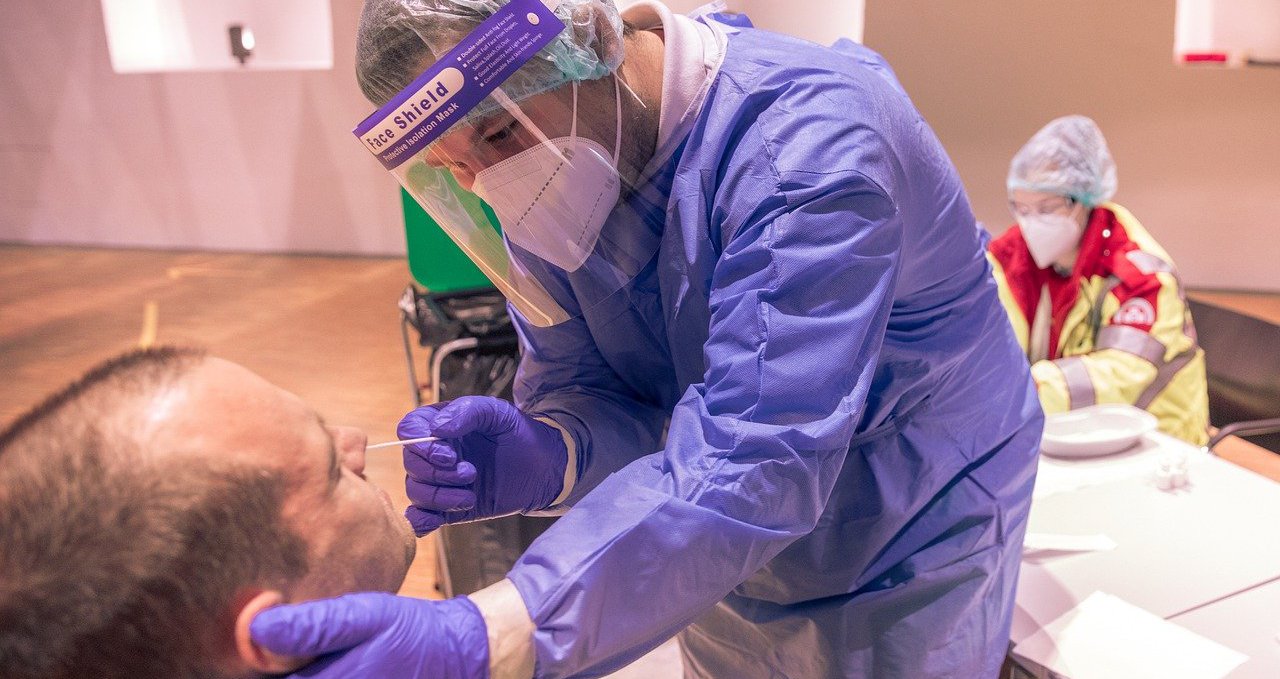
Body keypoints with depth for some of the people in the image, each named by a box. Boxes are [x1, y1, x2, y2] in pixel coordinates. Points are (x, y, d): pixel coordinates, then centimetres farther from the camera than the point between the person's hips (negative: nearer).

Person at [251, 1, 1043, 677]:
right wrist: (552, 456, -32)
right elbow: (582, 383, -7)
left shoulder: (809, 136, -33)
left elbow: (755, 462, -40)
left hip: (910, 551, -4)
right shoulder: (546, 178, -11)